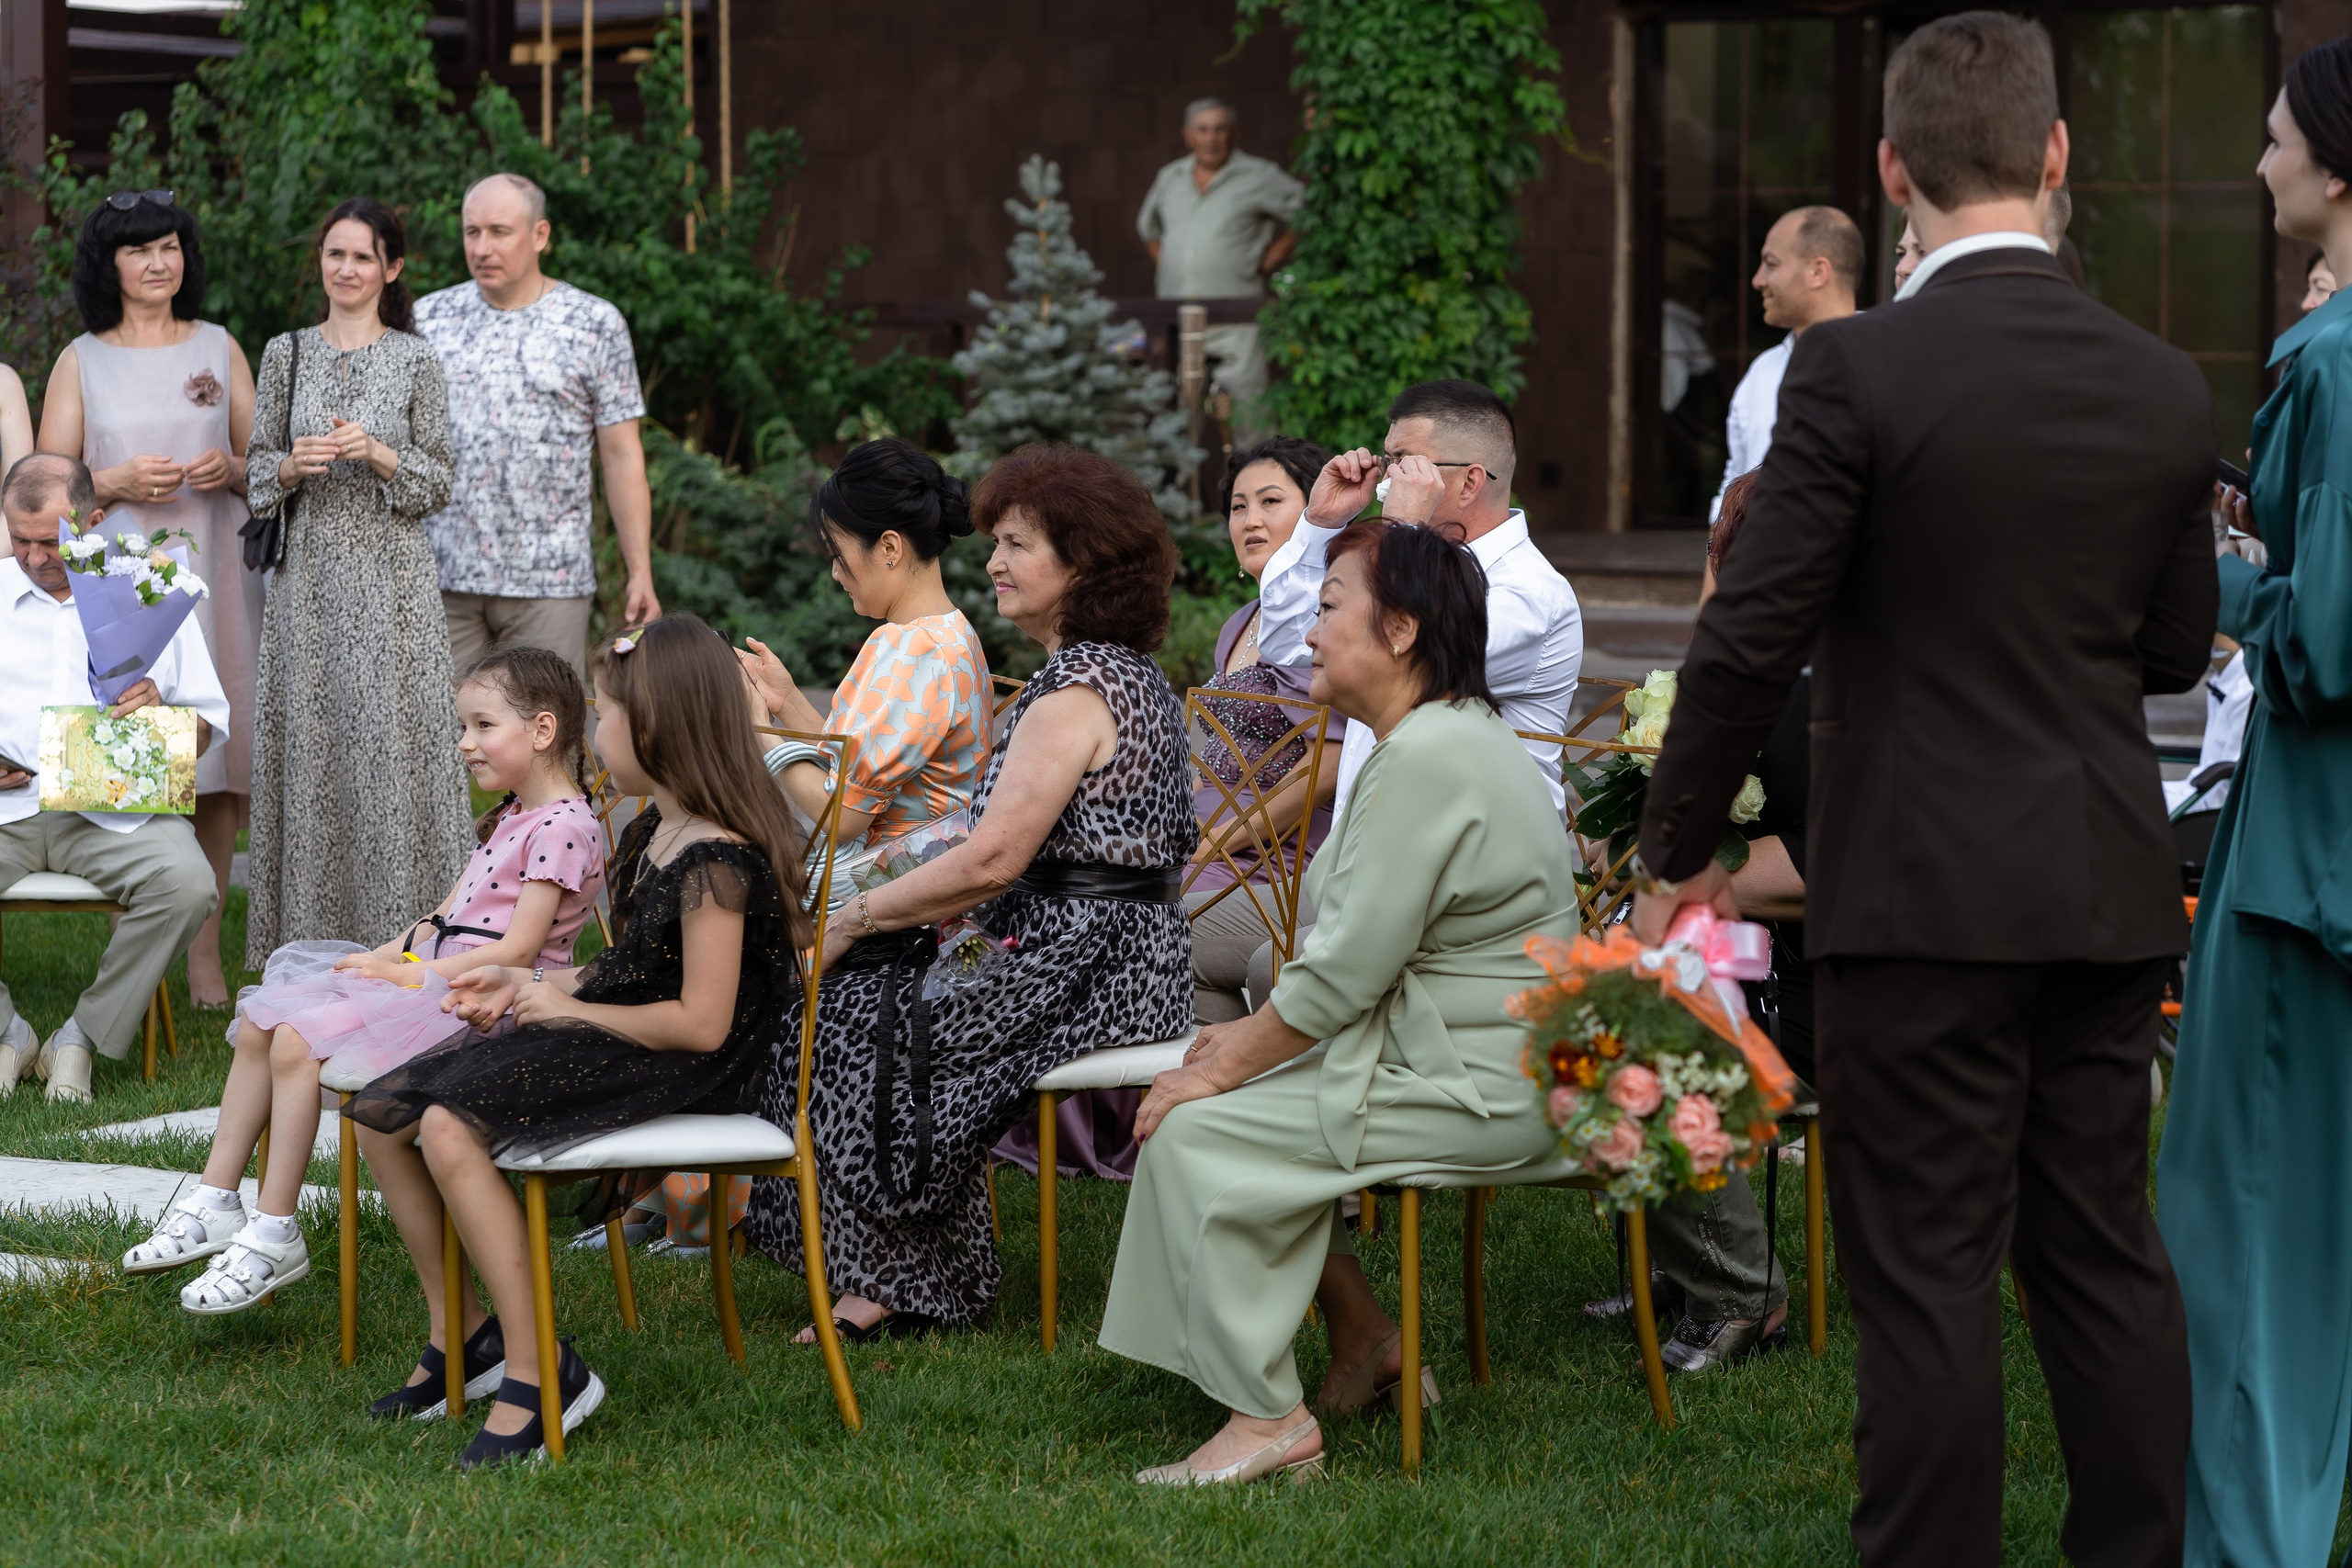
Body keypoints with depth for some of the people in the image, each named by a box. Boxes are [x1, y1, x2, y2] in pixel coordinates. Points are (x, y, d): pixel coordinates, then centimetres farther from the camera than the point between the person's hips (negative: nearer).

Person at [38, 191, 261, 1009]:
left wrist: (231, 469, -7)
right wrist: (117, 483, -12)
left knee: (217, 764, -3)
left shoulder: (219, 349, 12)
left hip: (211, 569, 1)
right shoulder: (82, 360, 8)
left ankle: (205, 950, 4)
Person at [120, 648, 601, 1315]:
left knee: (298, 1042, -24)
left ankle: (274, 1235, -18)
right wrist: (390, 953, 2)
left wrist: (405, 974, -16)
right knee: (259, 1022, 1)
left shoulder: (562, 828, -14)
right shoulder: (509, 818, 19)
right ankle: (214, 1202, 3)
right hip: (436, 972, 10)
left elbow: (518, 950, -19)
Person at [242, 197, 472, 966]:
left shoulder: (415, 360, 1)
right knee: (308, 739, 2)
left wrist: (378, 454, -15)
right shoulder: (286, 353, 8)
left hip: (390, 574, -2)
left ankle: (399, 937, 1)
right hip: (309, 572, 2)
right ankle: (310, 934, 8)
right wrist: (293, 465, -10)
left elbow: (439, 481, 2)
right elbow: (259, 467, 11)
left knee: (391, 734, -5)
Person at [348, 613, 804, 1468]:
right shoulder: (661, 829, 13)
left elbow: (701, 1021, -23)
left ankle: (539, 1373, -21)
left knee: (450, 1129, -28)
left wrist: (571, 1009, -12)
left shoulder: (717, 861, -19)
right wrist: (526, 983, 13)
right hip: (611, 1035, 10)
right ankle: (460, 1333, 11)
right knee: (380, 1111, 1)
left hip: (676, 1069, -10)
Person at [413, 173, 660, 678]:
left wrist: (640, 573, -2)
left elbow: (622, 455, 3)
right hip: (439, 577, 2)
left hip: (548, 582, -2)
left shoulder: (595, 324, 3)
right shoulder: (429, 318, 10)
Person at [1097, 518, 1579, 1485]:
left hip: (1475, 1093, -11)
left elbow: (1348, 971, -20)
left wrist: (1225, 1066, -10)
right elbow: (1363, 958, 20)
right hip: (1451, 1060, 11)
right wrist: (1251, 1035, 11)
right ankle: (1366, 1341, 16)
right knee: (1241, 1104, 11)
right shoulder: (1425, 741, 15)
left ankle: (1267, 1422, -9)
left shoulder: (1432, 760, -20)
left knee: (1197, 1131, -13)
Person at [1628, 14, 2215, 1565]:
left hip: (1928, 895, -5)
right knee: (2108, 1249, 14)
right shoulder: (2166, 388, 1)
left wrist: (1678, 844, 1)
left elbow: (1753, 636, -12)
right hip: (2112, 892, 5)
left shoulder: (1859, 369, -13)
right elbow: (2177, 649, 10)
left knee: (1931, 1274, 0)